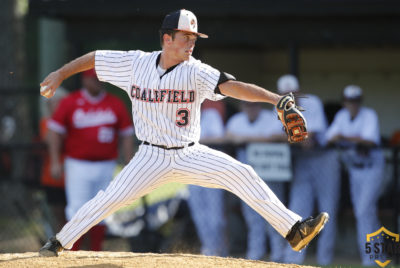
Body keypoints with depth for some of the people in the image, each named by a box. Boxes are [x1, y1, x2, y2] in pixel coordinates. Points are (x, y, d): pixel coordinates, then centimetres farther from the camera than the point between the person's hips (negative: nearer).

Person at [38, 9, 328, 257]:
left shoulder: (196, 72, -11)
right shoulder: (136, 63, -6)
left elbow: (232, 86, -25)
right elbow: (94, 57, 7)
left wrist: (275, 98, -39)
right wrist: (60, 74, 3)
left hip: (190, 156, 0)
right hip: (152, 157, 0)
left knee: (242, 175, -15)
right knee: (111, 199, -12)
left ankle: (293, 229, -14)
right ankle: (60, 241, 6)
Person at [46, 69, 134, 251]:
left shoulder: (116, 104, 7)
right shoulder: (70, 103, 1)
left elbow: (127, 135, 8)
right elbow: (55, 130, 2)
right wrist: (55, 162, -5)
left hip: (106, 166, 3)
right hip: (78, 166, -3)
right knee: (77, 210, -9)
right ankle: (73, 254, -4)